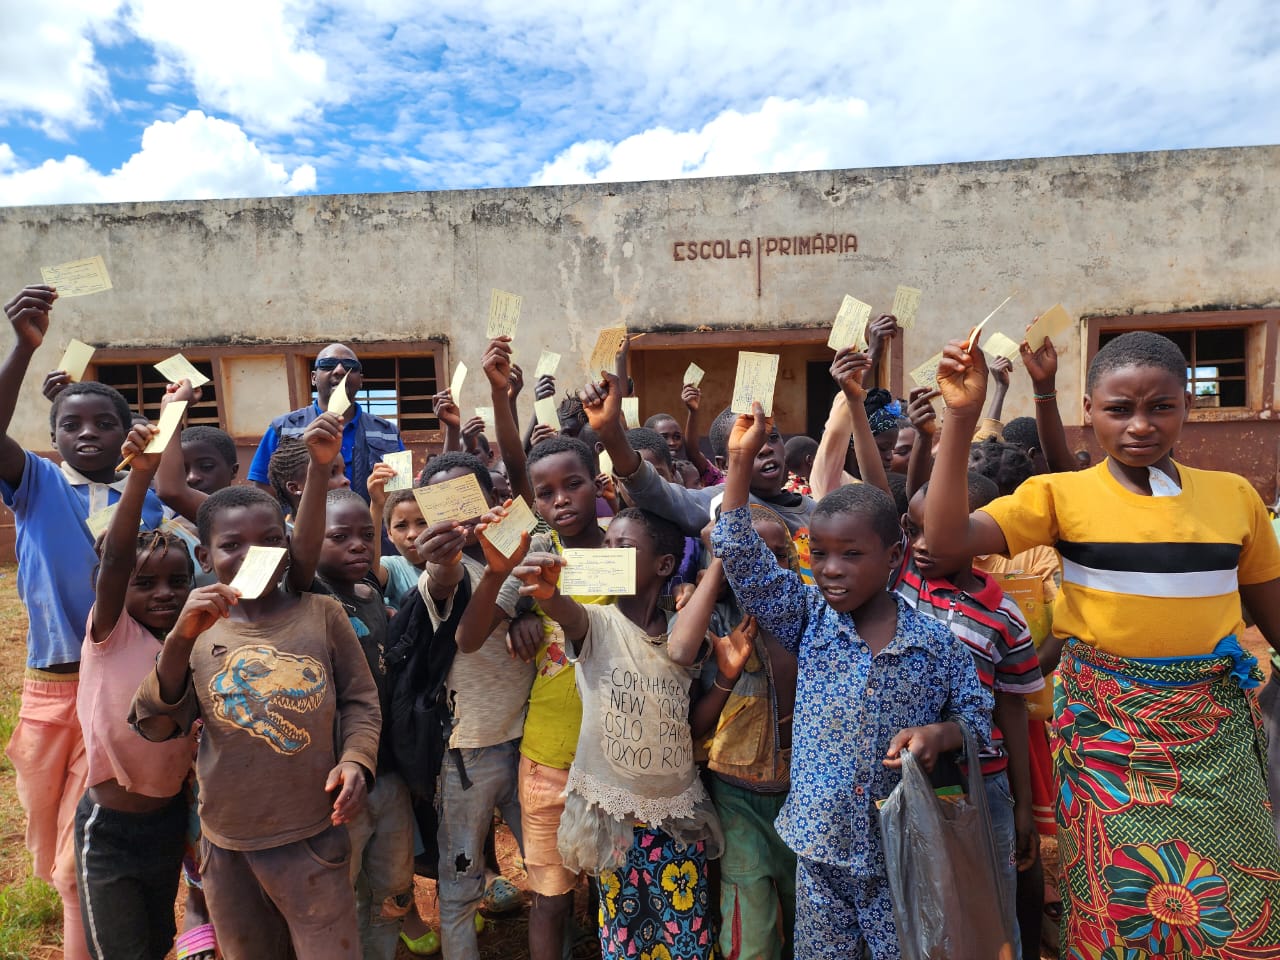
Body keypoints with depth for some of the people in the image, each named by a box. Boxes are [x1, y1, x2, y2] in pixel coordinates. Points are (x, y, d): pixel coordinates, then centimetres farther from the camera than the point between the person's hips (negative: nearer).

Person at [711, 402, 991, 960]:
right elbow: (744, 559, -11)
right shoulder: (809, 620, -3)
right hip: (818, 846, 2)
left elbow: (976, 715, 4)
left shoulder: (935, 642, -6)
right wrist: (740, 459, -16)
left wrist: (941, 734, -19)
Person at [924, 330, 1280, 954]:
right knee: (1118, 905, 8)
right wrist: (962, 415, -23)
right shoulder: (1062, 495, -7)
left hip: (1217, 726, 3)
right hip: (1106, 729, -2)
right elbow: (947, 540, -20)